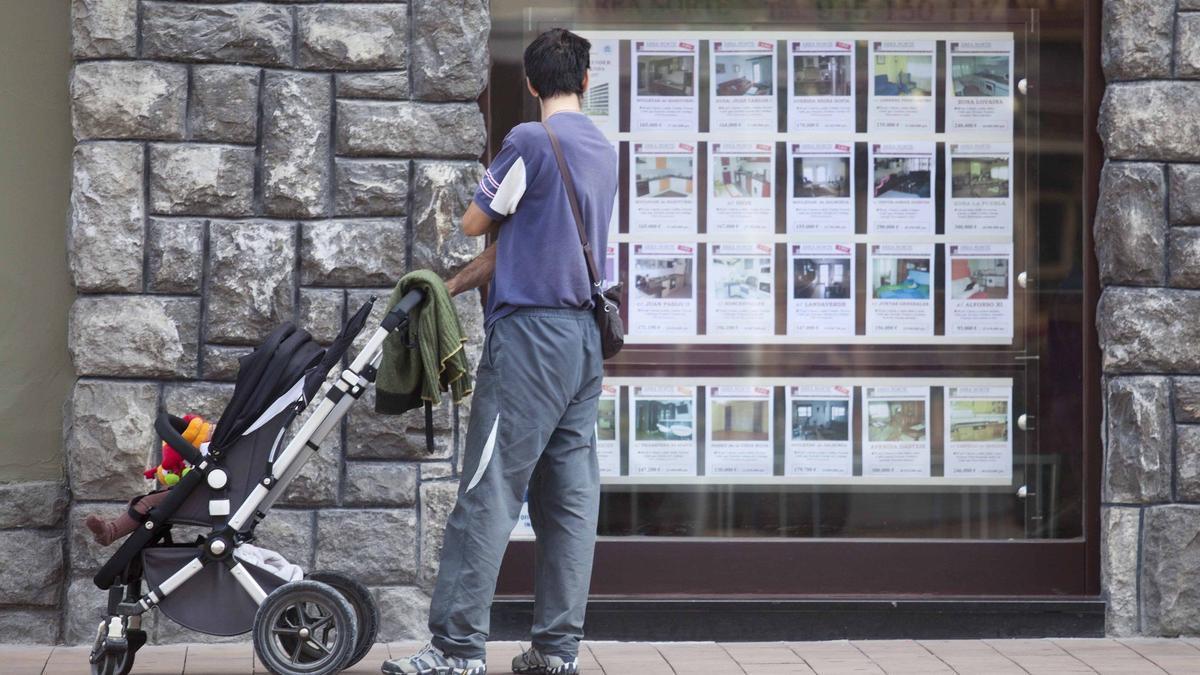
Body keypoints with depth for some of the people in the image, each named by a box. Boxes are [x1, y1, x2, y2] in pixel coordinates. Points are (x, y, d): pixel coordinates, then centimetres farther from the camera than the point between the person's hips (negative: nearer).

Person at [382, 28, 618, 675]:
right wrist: (454, 285, 17)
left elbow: (476, 222, -1)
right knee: (570, 496, 7)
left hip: (529, 334, -8)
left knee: (489, 493, -7)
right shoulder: (604, 150, 13)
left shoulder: (530, 140, -10)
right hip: (586, 336, 8)